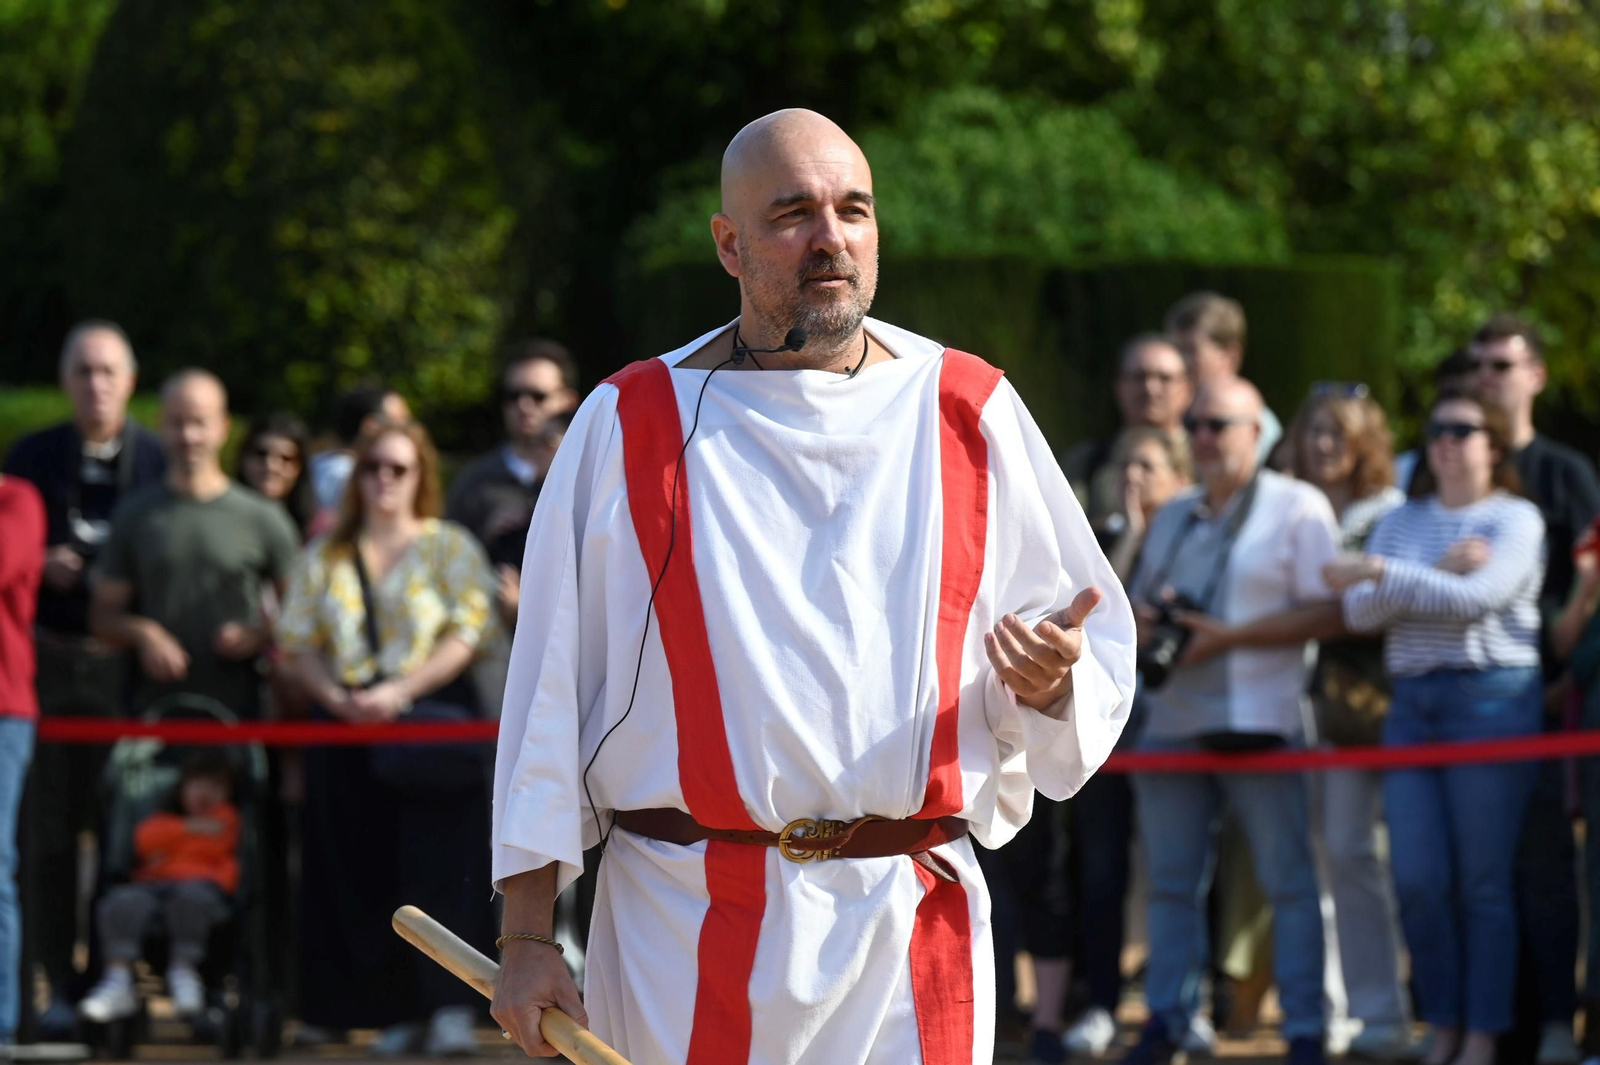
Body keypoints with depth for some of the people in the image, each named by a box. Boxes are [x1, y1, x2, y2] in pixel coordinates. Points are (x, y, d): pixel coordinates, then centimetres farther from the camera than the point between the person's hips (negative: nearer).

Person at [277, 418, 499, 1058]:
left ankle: (452, 1009, -15)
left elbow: (468, 633, -3)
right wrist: (335, 697, -7)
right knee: (363, 873, -2)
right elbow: (296, 645, 12)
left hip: (429, 721, -3)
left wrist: (401, 692, -15)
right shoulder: (325, 557, 18)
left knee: (438, 863, -12)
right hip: (346, 731, 3)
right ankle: (398, 1011, 2)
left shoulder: (450, 547, 8)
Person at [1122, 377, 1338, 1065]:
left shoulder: (1298, 508, -1)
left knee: (1287, 879, -5)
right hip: (1171, 721, 6)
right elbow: (1139, 599, 26)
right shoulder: (1173, 517, 20)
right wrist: (1138, 622, 0)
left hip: (1257, 721, -6)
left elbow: (1327, 611, -8)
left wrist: (1227, 635, -15)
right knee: (1170, 880, 6)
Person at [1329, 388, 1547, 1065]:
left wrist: (1382, 575, -11)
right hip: (1412, 704, 5)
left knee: (1483, 881, -3)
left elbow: (1476, 598, -15)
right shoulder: (1402, 522, 15)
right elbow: (1359, 612, 3)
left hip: (1491, 699, -5)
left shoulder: (1515, 519, 1)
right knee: (1417, 879, -1)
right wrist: (1438, 573, -10)